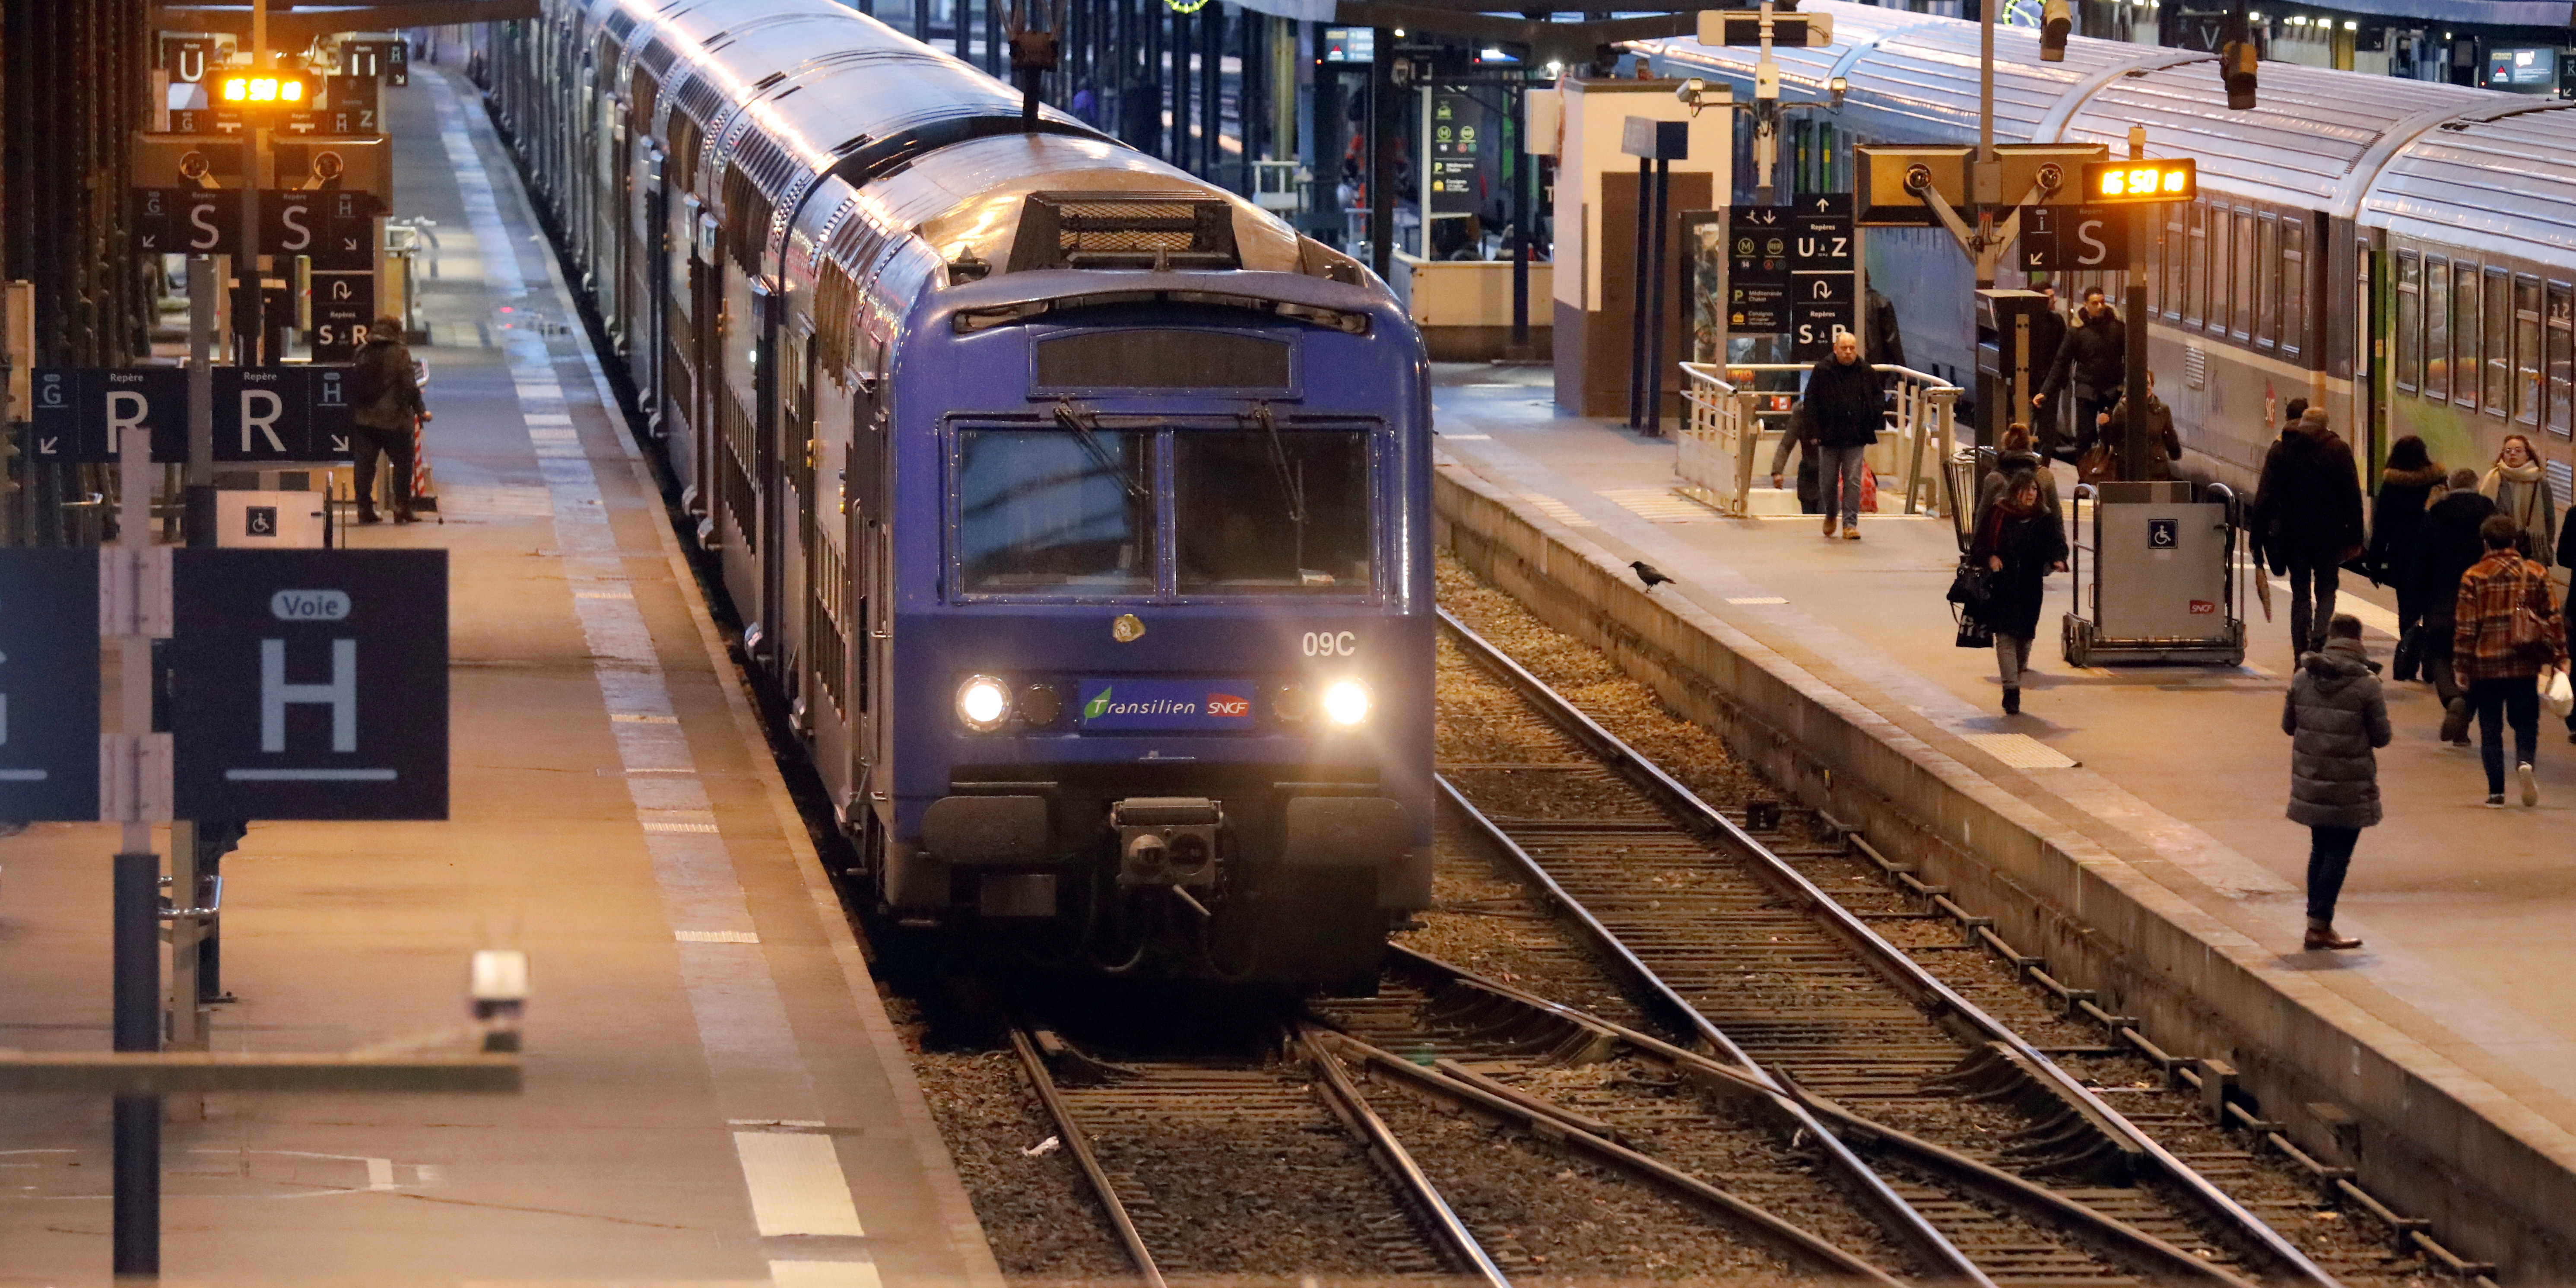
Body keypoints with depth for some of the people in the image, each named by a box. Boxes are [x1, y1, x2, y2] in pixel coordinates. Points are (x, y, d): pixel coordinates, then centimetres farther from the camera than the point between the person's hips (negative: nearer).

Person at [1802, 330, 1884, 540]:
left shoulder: (1867, 373, 4)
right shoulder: (1822, 371, 0)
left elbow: (1879, 401, 13)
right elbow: (1811, 403, 3)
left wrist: (1871, 425, 2)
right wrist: (1815, 430, -4)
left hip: (1856, 438, 0)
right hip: (1829, 436, 0)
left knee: (1853, 482, -6)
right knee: (1827, 482, 9)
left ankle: (1850, 524, -2)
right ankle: (1830, 515, 35)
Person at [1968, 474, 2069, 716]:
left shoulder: (2045, 520, 6)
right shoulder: (1997, 517, 3)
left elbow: (2056, 542, -8)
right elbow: (1979, 546, 6)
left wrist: (2058, 560, -29)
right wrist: (1990, 558, -16)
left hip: (2031, 589, 2)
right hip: (2001, 589, -2)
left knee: (2025, 637, 7)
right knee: (2006, 637, -12)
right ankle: (2012, 689, -17)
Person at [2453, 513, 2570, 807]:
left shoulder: (2474, 577, -4)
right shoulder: (2536, 574, 1)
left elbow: (2465, 627, -4)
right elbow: (2552, 618, 3)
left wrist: (2462, 666, 3)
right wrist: (2559, 657, 10)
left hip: (2486, 664, -1)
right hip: (2525, 664, 1)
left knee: (2491, 729, 8)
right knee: (2526, 723, 10)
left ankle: (2496, 791, 4)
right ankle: (2524, 761, -20)